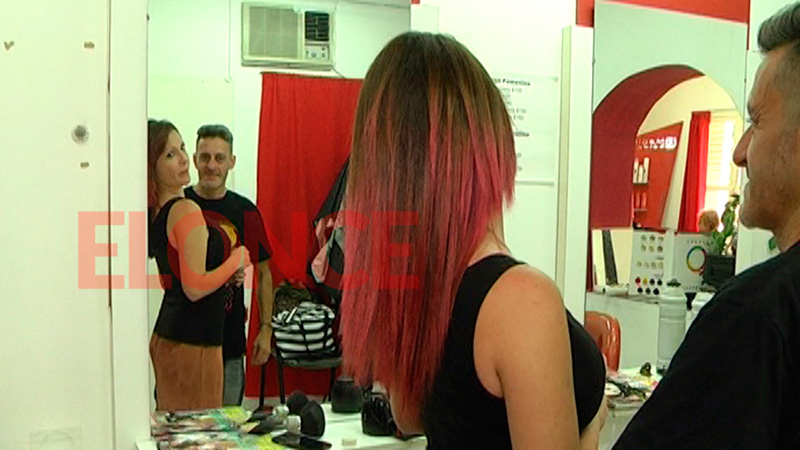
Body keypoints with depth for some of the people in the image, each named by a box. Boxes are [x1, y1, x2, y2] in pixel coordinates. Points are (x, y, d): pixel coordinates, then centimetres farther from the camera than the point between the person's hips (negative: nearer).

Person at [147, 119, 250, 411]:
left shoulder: (155, 212, 8)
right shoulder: (186, 211, -18)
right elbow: (195, 288, -21)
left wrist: (226, 273, 11)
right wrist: (238, 259, -8)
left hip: (165, 337, 9)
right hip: (193, 342, -9)